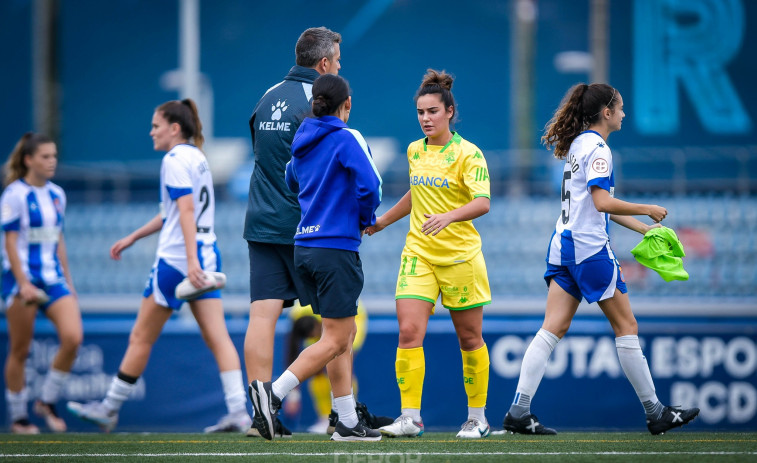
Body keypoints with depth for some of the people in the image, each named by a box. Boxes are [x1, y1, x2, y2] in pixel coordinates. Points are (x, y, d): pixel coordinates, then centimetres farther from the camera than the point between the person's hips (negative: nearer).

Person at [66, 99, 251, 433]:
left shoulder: (175, 160, -10)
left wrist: (191, 260, -29)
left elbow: (187, 210, -22)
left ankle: (110, 408, 13)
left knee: (141, 337, 3)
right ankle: (238, 411, -12)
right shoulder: (197, 158, 17)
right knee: (217, 337, -1)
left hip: (176, 259, -8)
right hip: (208, 255, 8)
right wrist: (132, 237, 33)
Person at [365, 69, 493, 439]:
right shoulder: (414, 151, 9)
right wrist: (382, 221, 32)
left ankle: (477, 418, 18)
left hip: (460, 256, -4)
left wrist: (448, 217, -36)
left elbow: (482, 203, -20)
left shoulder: (468, 154, -8)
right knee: (409, 332, -12)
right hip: (418, 253, 4)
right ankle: (410, 418, -12)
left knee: (469, 339, 5)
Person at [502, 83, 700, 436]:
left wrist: (644, 228, 24)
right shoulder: (597, 148, -12)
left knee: (553, 328, 2)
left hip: (564, 246, 9)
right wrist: (648, 210, -9)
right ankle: (655, 413, 8)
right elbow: (603, 203, -20)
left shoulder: (577, 145, 17)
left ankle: (519, 412, -8)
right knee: (626, 326, 1)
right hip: (590, 248, -9)